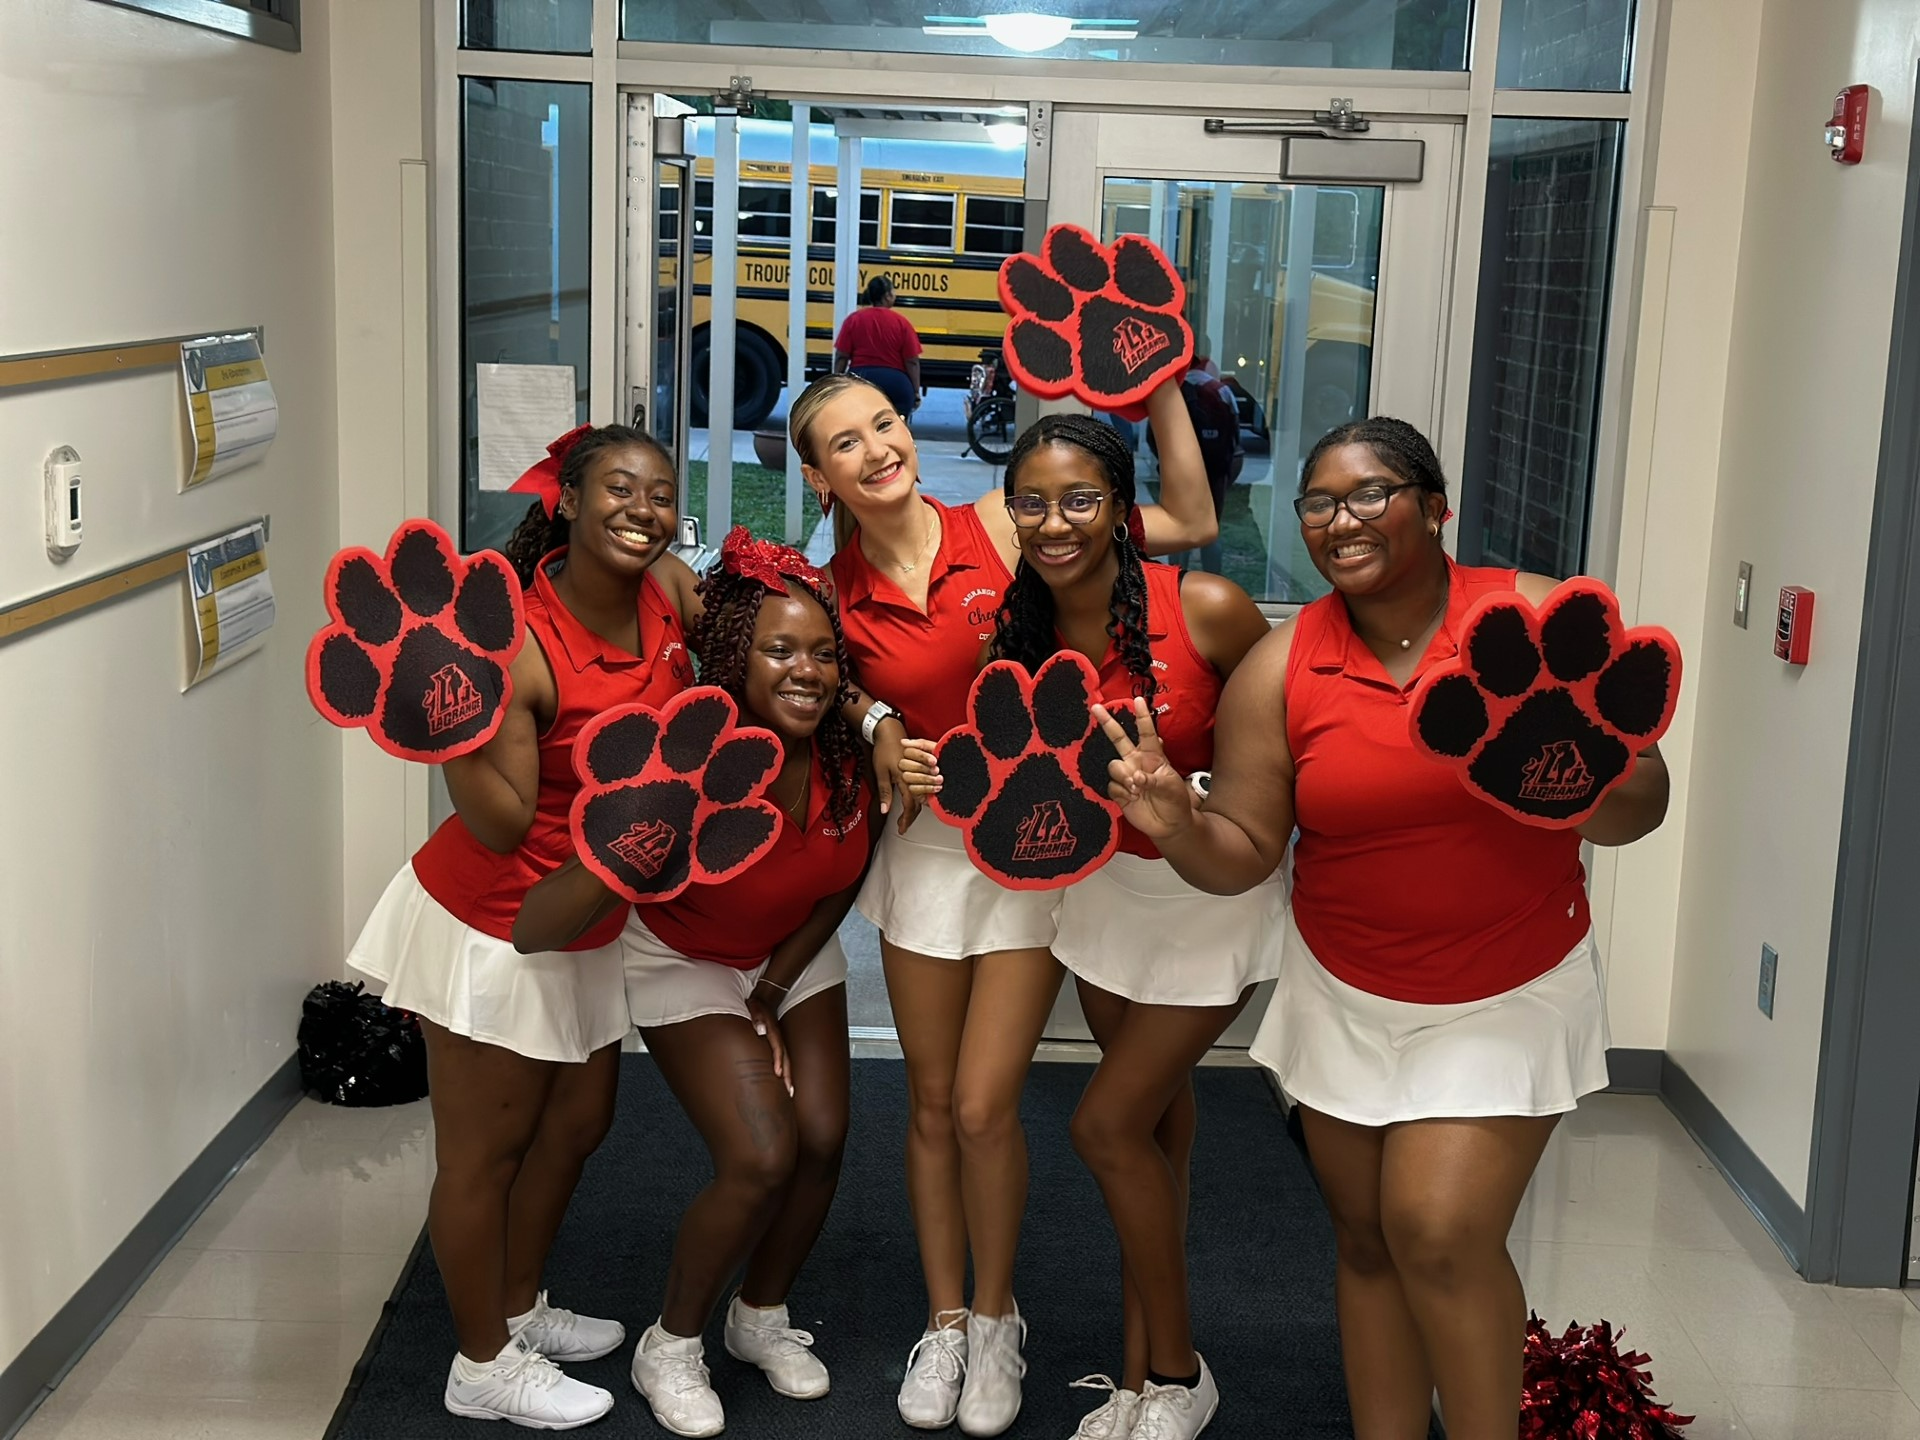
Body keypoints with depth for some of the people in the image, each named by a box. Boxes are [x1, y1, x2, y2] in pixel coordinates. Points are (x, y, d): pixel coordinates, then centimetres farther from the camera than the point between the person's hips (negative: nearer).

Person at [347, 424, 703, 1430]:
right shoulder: (514, 642, -27)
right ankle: (484, 1364, 27)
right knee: (484, 1147, 7)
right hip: (495, 926, -8)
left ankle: (519, 1307, 44)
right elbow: (503, 825, -26)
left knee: (578, 1117, 22)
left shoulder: (669, 592, -7)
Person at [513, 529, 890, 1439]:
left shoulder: (848, 753, -22)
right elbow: (541, 928, -44)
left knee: (822, 1139, -3)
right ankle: (671, 1346, 10)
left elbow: (841, 883, -3)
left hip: (795, 956, 5)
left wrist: (772, 996, -4)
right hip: (687, 964, -5)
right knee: (761, 1158, -16)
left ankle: (762, 1317, 25)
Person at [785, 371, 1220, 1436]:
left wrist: (1164, 392, -12)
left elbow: (1190, 523, -7)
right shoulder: (836, 596, -3)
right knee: (931, 1106, 11)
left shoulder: (999, 527, -9)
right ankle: (944, 1319, 30)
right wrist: (883, 759, -11)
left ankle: (995, 1316, 22)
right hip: (925, 847, 2)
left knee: (983, 1107, -3)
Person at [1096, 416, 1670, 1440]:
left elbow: (1641, 803, -6)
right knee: (1367, 1240, 9)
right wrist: (1178, 827, -25)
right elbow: (1244, 854, -4)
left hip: (1509, 994, -2)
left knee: (1438, 1231, -12)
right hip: (1346, 998, 2)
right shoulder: (1280, 669, -5)